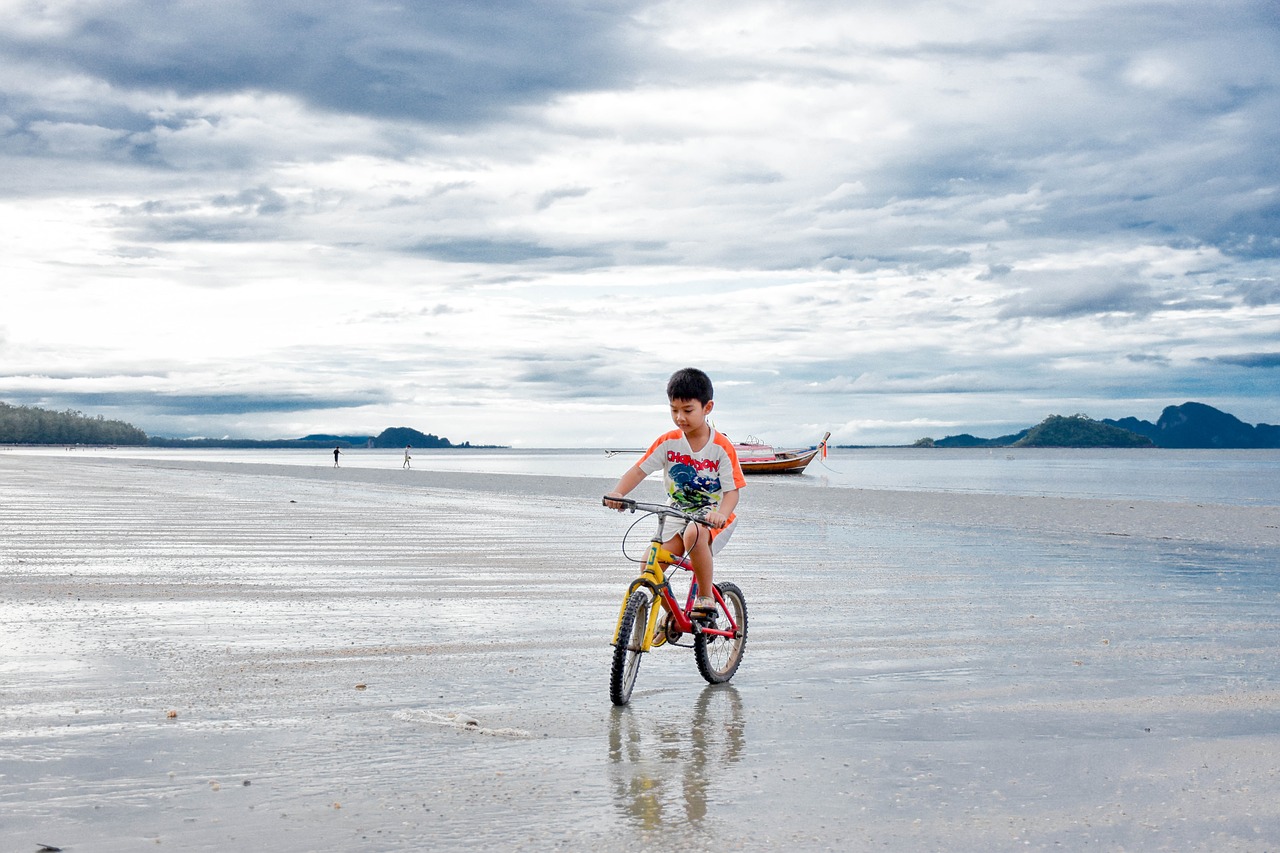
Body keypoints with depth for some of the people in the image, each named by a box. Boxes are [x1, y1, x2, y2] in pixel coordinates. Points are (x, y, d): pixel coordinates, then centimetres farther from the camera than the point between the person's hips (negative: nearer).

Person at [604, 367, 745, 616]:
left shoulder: (722, 448, -12)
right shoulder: (667, 442, -3)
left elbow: (732, 490, -15)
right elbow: (639, 470, -7)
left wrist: (720, 514, -37)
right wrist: (617, 494, -26)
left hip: (712, 517, -4)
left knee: (694, 534, -39)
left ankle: (706, 596, -19)